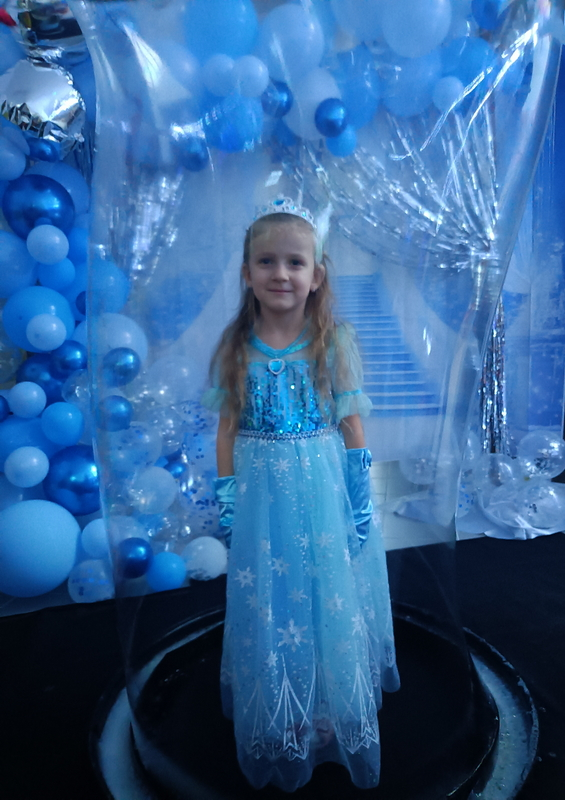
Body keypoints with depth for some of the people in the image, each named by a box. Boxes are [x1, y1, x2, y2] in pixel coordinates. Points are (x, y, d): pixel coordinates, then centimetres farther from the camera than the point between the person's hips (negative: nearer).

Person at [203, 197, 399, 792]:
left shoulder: (335, 343, -5)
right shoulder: (235, 349, -1)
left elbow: (352, 426, -3)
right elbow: (227, 428, 2)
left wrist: (362, 501, -4)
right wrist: (225, 498, 0)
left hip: (323, 495, -1)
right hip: (260, 499, 2)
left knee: (331, 604, 12)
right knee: (267, 609, 14)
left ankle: (341, 724, 39)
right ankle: (278, 740, 39)